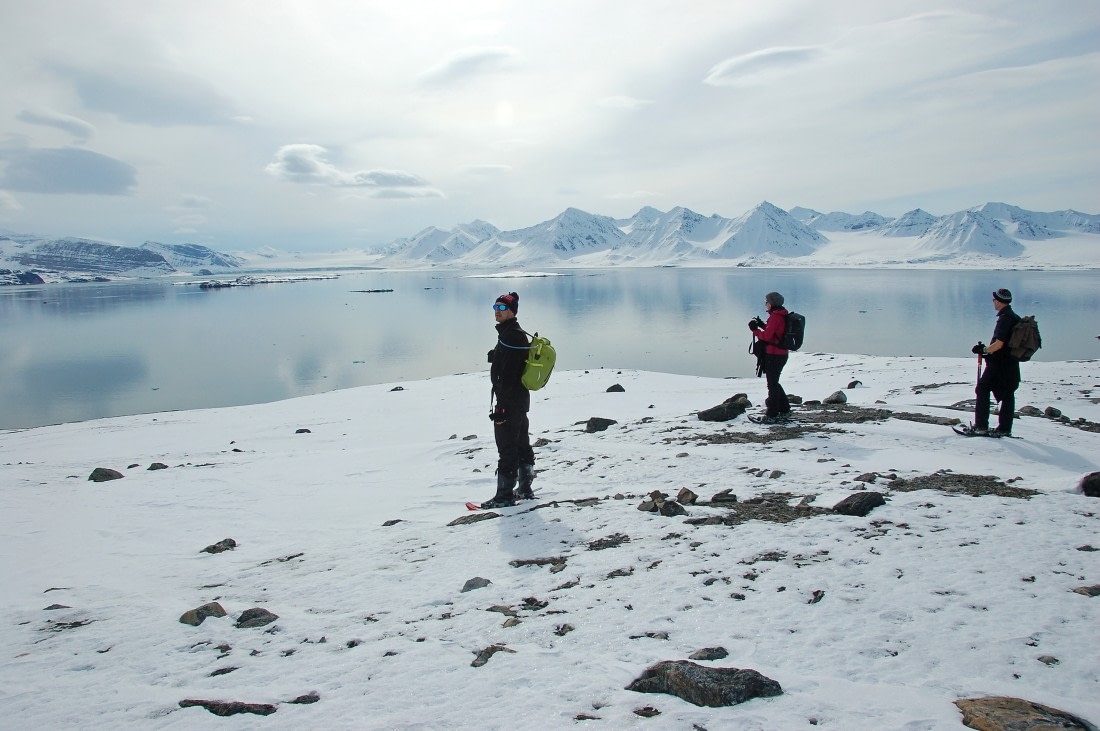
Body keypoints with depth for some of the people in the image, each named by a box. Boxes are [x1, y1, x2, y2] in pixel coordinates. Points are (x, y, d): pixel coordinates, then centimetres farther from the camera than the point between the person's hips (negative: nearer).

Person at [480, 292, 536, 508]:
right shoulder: (517, 333, 16)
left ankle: (505, 495, 0)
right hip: (521, 400, 11)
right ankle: (525, 490, 25)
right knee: (522, 444, 16)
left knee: (507, 447, -5)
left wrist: (501, 405, -23)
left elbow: (508, 374, -23)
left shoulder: (510, 335, -17)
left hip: (510, 401, -11)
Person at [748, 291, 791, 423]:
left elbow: (767, 336, -20)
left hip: (773, 355, -10)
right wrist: (762, 325, 10)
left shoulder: (775, 317, -17)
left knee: (772, 384, -3)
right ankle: (784, 411, 27)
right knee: (774, 383, 20)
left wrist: (755, 329, -7)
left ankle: (771, 415, 2)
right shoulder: (782, 316, 13)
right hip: (781, 354, 10)